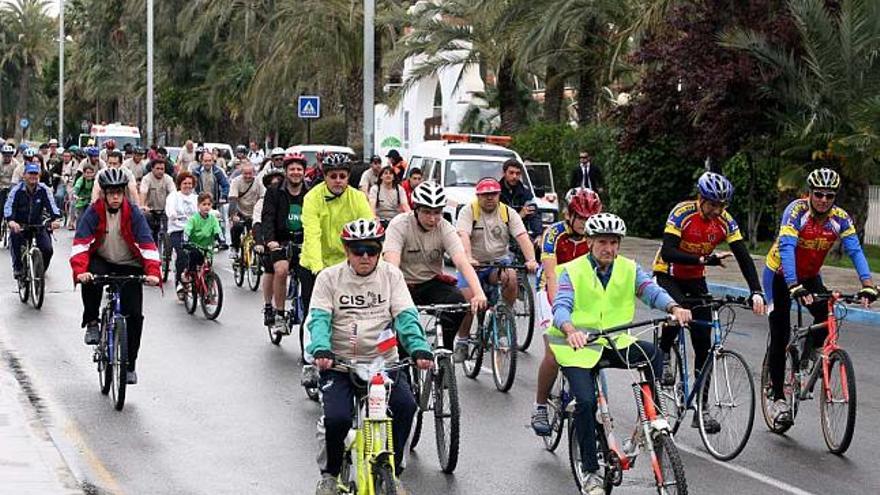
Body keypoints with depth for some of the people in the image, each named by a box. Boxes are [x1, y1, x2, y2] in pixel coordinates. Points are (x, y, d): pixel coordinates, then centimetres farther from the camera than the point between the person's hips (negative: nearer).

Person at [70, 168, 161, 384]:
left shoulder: (133, 213, -13)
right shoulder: (93, 213, -13)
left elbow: (147, 244, -18)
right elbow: (80, 243, -22)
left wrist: (153, 272, -33)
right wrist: (80, 270, -39)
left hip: (129, 265, 0)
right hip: (102, 260, 0)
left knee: (134, 314, -8)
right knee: (90, 279, -36)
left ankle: (130, 365, 5)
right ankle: (92, 324, -14)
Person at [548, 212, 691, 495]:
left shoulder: (629, 269, 3)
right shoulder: (573, 271, -7)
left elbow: (651, 291, -12)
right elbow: (561, 306, -21)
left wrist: (674, 308, -34)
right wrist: (571, 330, -44)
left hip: (613, 343, 3)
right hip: (578, 347, -3)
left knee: (653, 355, -24)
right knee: (586, 402, -21)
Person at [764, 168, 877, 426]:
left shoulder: (840, 218, -16)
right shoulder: (796, 211, -28)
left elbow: (855, 250, -23)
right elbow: (786, 248, -38)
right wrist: (794, 287, -50)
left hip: (810, 276, 4)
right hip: (779, 274, -4)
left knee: (826, 318, -21)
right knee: (780, 336, -8)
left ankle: (806, 358, 6)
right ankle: (777, 398, 1)